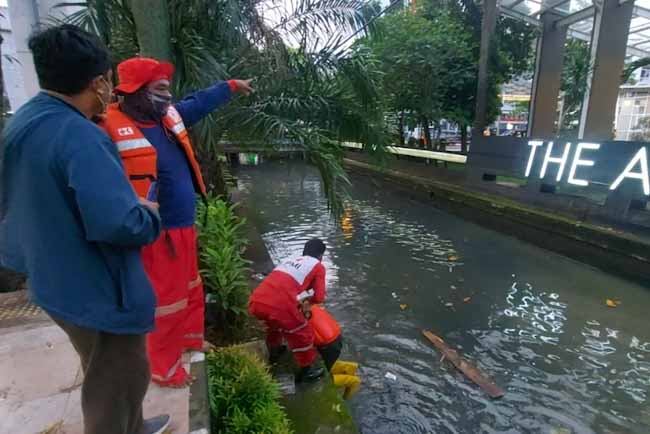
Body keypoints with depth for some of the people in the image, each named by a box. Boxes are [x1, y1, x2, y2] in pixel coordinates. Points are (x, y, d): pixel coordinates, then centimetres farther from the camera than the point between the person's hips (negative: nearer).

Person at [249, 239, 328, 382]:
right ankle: (306, 370, 36)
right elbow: (319, 297, 7)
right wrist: (308, 301, 27)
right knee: (302, 334, 20)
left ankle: (274, 350, 59)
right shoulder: (318, 266, 12)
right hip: (279, 306, -6)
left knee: (274, 322, 39)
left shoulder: (290, 260, 28)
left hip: (255, 302, 6)